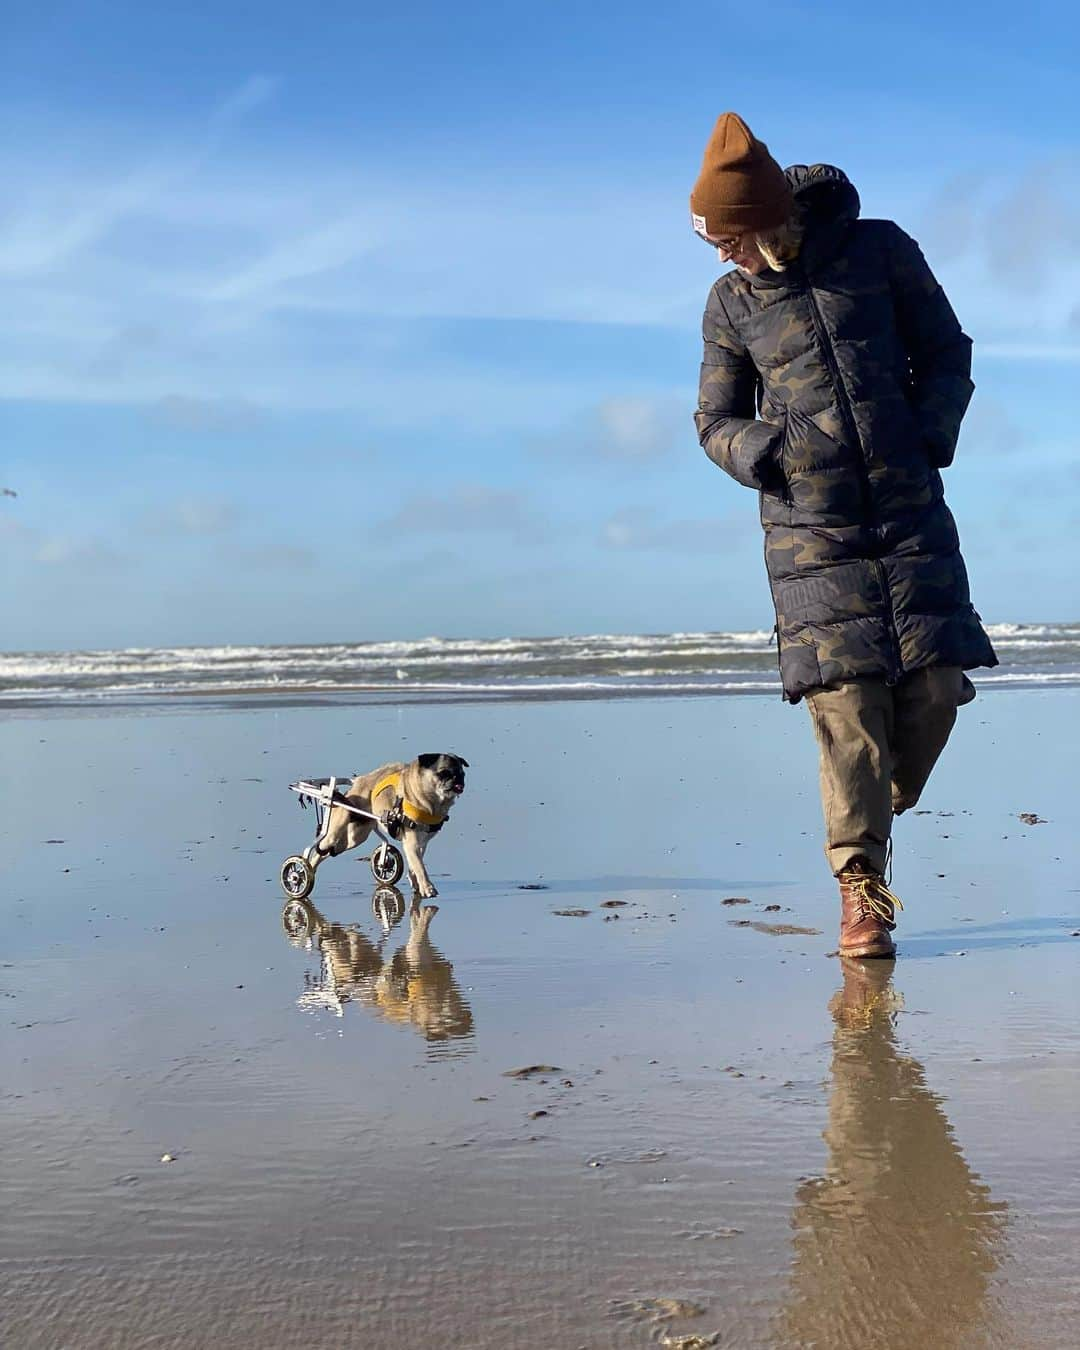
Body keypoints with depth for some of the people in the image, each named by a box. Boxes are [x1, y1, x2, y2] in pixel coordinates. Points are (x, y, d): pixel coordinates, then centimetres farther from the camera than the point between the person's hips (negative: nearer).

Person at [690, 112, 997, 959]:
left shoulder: (880, 250, 1)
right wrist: (771, 456, -9)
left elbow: (947, 353, 9)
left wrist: (927, 440, -6)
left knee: (935, 687, -5)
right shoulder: (731, 301, 3)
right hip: (809, 531, -1)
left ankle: (876, 815, 23)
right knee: (847, 706, -7)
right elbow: (716, 421, 11)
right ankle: (860, 888, 5)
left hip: (911, 515, 1)